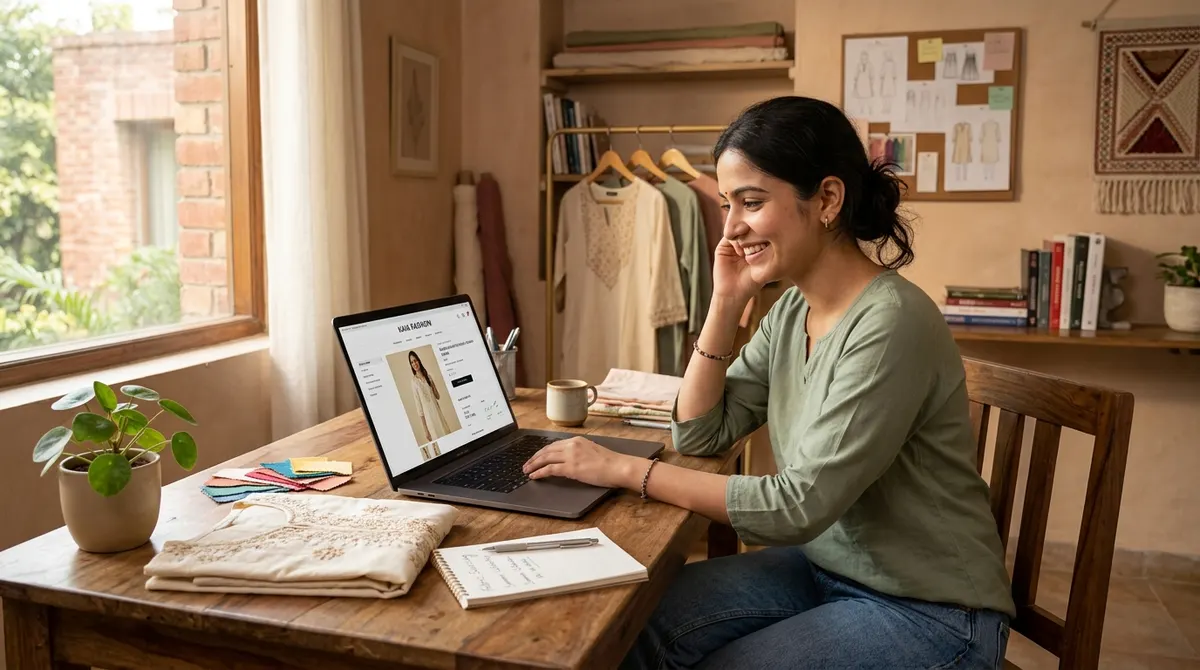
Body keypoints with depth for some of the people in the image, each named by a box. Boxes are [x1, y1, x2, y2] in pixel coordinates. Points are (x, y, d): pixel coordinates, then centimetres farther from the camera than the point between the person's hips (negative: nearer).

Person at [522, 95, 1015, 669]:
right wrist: (726, 303, -8)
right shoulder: (791, 310, 0)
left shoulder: (890, 325, -25)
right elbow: (699, 434, 2)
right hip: (824, 566, 6)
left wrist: (627, 469, -23)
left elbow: (799, 507, -26)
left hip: (929, 612, -6)